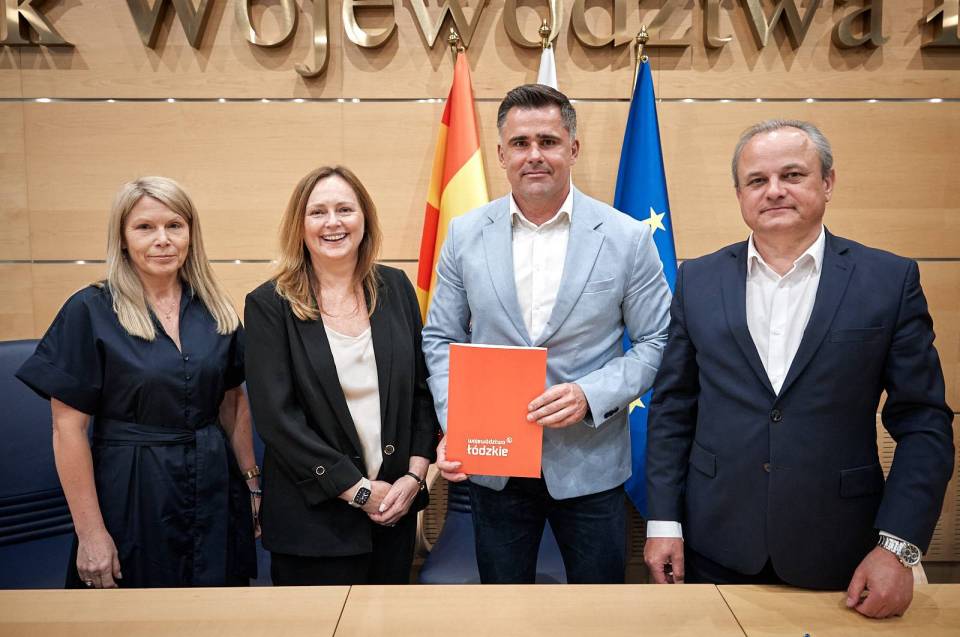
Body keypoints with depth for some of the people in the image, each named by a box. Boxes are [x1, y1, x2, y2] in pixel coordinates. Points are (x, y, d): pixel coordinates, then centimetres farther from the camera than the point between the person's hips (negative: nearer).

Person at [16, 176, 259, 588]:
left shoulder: (216, 311, 3)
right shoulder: (89, 311, -9)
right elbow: (68, 429, -9)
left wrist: (251, 481, 8)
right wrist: (90, 533, -10)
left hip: (214, 491, 4)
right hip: (131, 496, -3)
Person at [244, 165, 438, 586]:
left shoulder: (395, 288, 3)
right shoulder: (269, 306, -7)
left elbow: (421, 389, 6)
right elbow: (276, 417, -12)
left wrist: (415, 475, -5)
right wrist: (359, 490, -12)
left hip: (397, 505, 3)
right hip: (313, 516, -3)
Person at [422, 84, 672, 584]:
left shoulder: (628, 238, -7)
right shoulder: (465, 234, -1)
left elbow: (656, 342, -2)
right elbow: (441, 339, 4)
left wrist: (590, 394, -18)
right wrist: (453, 425, -10)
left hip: (590, 465, -1)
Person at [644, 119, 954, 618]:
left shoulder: (890, 280, -3)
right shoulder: (698, 279, 1)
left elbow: (923, 422, -3)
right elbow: (672, 408, 3)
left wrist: (898, 546, -9)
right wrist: (663, 521, -1)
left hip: (838, 558, -1)